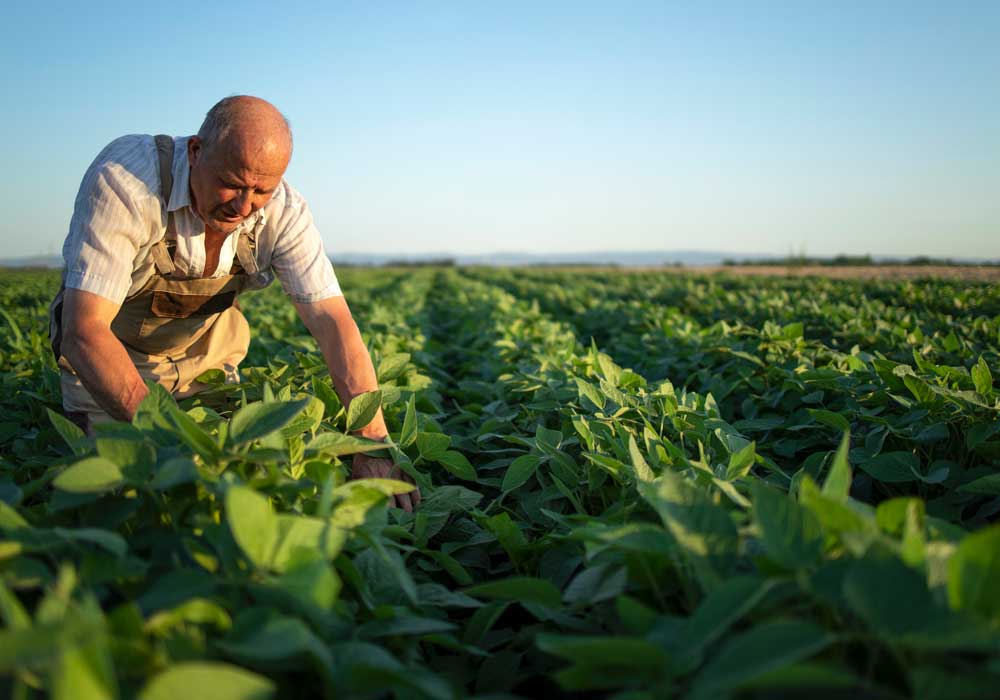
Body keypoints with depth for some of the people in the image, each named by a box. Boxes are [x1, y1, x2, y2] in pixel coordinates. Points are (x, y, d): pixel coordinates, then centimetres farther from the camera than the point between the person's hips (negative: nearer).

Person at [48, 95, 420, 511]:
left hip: (204, 355, 3)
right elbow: (84, 330, -38)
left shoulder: (283, 213, -23)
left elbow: (334, 325, -27)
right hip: (107, 356, -3)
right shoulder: (123, 180, -34)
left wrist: (373, 444, -39)